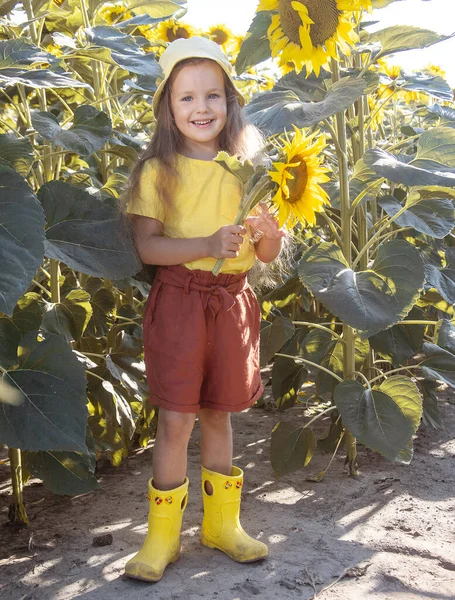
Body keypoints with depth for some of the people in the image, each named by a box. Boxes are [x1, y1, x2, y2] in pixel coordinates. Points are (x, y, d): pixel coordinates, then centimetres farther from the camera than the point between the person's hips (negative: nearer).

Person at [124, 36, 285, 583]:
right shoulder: (158, 170, -2)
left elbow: (267, 256, 8)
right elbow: (146, 246, -11)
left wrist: (268, 234, -14)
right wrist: (207, 244, -23)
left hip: (231, 302, 3)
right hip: (178, 300, -3)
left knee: (218, 414, 13)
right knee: (176, 419, -2)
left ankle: (221, 524, 29)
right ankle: (162, 537, 14)